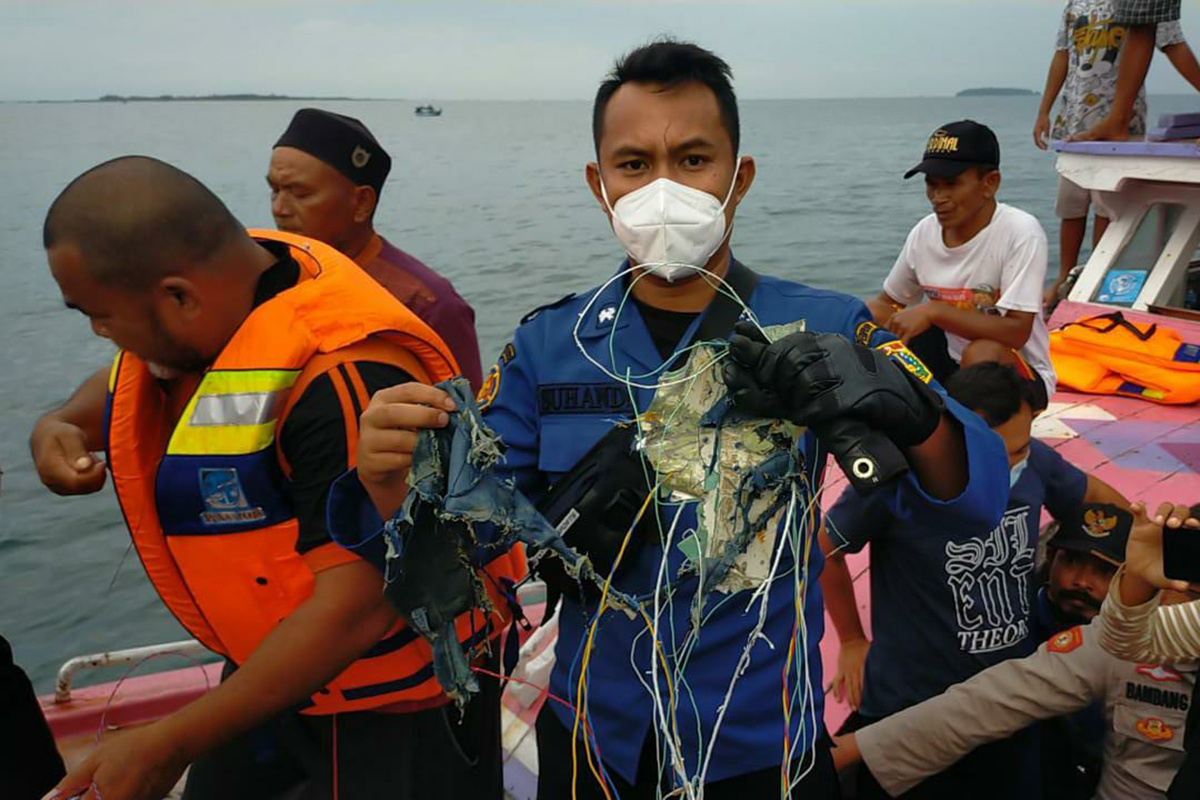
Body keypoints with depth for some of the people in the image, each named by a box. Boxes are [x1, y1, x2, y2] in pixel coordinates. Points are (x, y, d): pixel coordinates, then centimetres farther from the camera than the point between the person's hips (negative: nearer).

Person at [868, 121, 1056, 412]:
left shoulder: (1021, 232, -21)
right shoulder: (924, 233, -5)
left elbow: (1016, 332, -28)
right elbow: (888, 304, 8)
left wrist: (933, 312, -32)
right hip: (949, 365, 6)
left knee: (981, 354, -37)